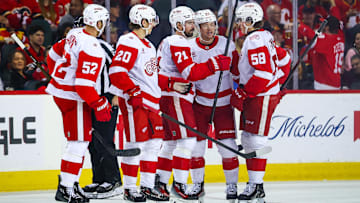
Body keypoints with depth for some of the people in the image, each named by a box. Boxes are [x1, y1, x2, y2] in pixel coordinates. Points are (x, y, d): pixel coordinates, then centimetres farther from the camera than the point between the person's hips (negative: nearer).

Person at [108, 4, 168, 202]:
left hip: (149, 100, 10)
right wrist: (134, 92, -24)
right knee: (136, 142, -8)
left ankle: (148, 186, 16)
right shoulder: (129, 42, -12)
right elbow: (117, 71, -21)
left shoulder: (148, 45, 21)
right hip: (133, 101, -10)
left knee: (154, 141, 9)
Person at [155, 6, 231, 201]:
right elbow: (189, 72, -23)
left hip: (168, 97, 11)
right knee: (186, 140, -13)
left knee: (172, 142, 15)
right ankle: (179, 184, -16)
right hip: (175, 98, -11)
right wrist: (214, 64, -24)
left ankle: (159, 182, 18)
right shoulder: (178, 43, -13)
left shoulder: (168, 42, 21)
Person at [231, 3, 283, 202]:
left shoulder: (255, 40, -17)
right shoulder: (265, 36, 15)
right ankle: (254, 182, 17)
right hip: (254, 97, 11)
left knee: (256, 139, -9)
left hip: (262, 97, -11)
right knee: (248, 139, 12)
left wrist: (242, 93, -20)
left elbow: (263, 73, -25)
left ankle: (257, 186, -6)